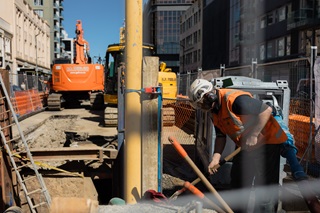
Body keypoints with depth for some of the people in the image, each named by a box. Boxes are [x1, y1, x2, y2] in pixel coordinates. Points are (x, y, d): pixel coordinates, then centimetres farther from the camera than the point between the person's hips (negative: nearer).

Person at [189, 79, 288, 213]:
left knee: (264, 185, -6)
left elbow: (266, 110, -30)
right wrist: (216, 157, -2)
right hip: (246, 146, 10)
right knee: (237, 180, 17)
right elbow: (221, 135, 10)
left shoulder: (234, 99, -28)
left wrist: (253, 136, -27)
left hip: (267, 141, -9)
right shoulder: (215, 111, 3)